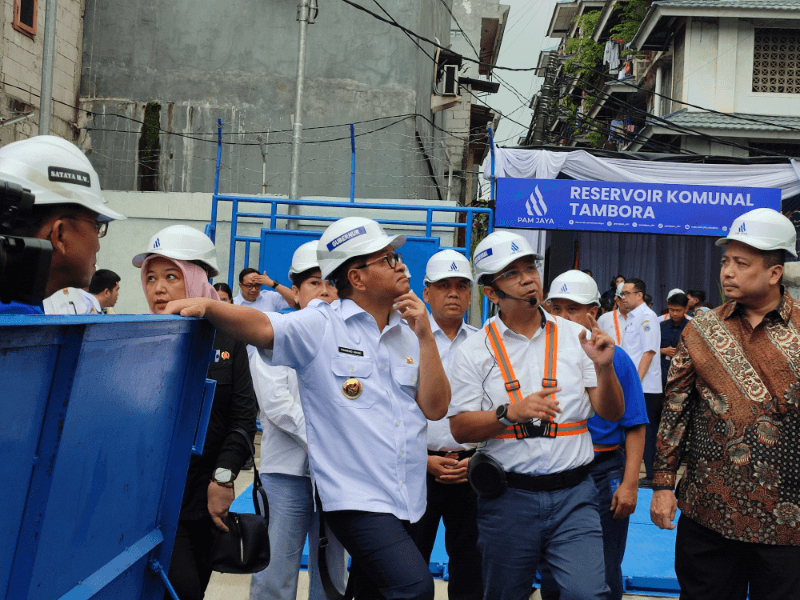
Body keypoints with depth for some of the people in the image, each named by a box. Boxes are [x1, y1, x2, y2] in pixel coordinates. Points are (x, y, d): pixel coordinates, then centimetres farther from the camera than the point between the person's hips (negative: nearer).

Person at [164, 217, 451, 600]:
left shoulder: (409, 334, 10)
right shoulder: (321, 327, -4)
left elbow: (435, 408, 5)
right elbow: (262, 328, -21)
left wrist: (425, 336, -1)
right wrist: (207, 306, -38)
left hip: (405, 496, 6)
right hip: (355, 494, -6)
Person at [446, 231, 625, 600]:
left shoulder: (574, 336, 5)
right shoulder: (475, 351, 0)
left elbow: (612, 414, 3)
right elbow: (460, 429, -4)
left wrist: (603, 367, -15)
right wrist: (511, 413, -20)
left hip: (574, 494, 1)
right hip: (507, 497, 0)